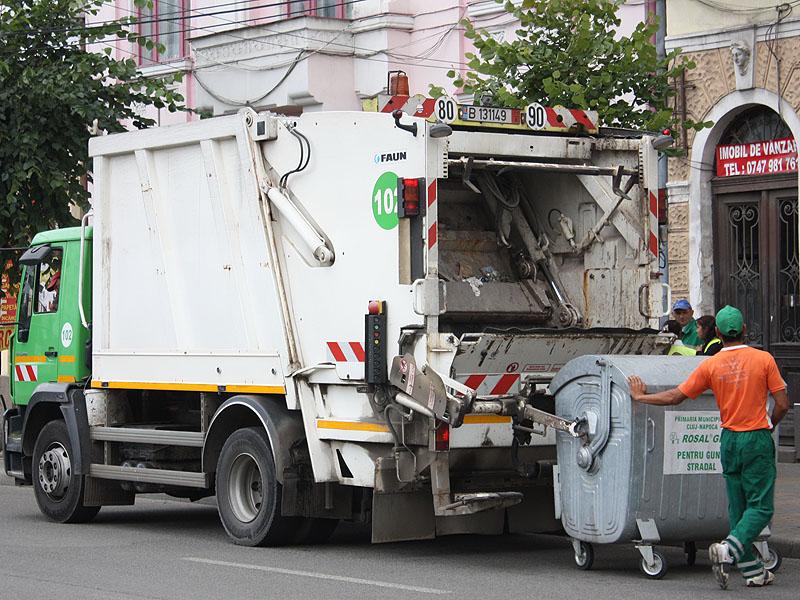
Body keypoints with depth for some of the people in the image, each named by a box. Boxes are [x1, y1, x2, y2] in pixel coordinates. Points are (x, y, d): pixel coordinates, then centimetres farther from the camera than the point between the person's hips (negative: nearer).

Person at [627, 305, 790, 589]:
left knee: (738, 509, 11)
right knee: (760, 507, -1)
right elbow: (782, 404, -7)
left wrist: (640, 397, 14)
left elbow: (674, 397, -1)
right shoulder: (763, 359, -7)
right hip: (757, 439, -3)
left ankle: (753, 571, 12)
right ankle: (728, 550, -22)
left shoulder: (710, 365, -2)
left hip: (729, 440, 3)